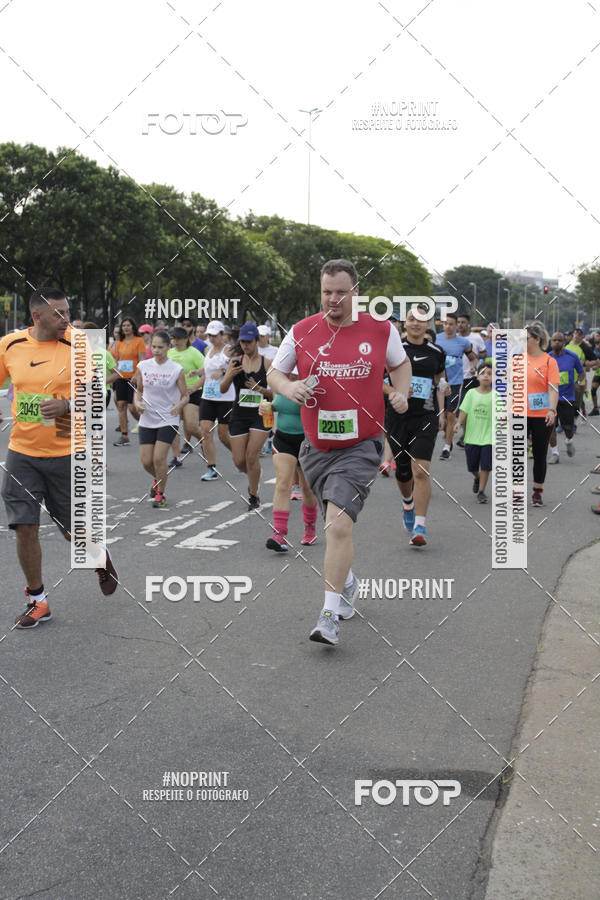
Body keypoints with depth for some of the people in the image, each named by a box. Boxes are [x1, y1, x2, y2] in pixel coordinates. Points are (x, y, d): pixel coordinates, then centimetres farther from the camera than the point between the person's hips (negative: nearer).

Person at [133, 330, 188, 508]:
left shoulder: (177, 369, -8)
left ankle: (161, 493, 9)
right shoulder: (143, 366, 0)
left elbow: (186, 396, -3)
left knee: (159, 458, -13)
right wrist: (138, 403, -8)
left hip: (168, 420, -3)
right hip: (147, 419, 3)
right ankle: (157, 479, 37)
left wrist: (179, 406, -24)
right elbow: (138, 390, 13)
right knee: (146, 461, 2)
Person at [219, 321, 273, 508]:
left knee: (251, 456, -12)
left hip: (261, 415, -3)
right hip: (239, 415, 3)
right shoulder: (235, 361, 3)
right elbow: (222, 389, 0)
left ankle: (253, 495, 6)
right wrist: (229, 375, -19)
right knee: (239, 461, 2)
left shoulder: (266, 363, -3)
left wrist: (261, 389, -17)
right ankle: (253, 480, 34)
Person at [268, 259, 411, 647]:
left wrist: (401, 393, 0)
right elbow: (274, 372, 10)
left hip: (361, 445, -3)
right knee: (336, 523, 17)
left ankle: (331, 614, -13)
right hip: (317, 447, 3)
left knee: (339, 522, -18)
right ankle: (348, 582, 46)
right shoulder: (302, 331, 0)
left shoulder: (381, 329, 0)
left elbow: (400, 363, 18)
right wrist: (288, 387, -12)